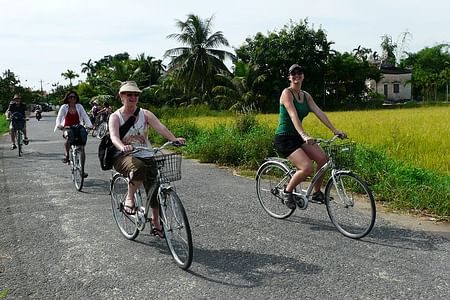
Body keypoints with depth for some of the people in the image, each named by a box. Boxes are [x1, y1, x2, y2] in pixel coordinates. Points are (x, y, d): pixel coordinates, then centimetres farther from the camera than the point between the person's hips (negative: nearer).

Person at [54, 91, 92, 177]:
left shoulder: (79, 106, 4)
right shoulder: (64, 107, 3)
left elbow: (85, 116, -5)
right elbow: (59, 117, -8)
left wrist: (89, 125, -23)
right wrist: (59, 125, -29)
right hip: (67, 129, -1)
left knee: (82, 148, -9)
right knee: (68, 138, -37)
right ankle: (66, 155, -10)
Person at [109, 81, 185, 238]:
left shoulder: (145, 114, 4)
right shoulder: (115, 116, -1)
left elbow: (160, 127, -14)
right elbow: (114, 136, -19)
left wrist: (174, 139, -33)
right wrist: (123, 147, -43)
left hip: (145, 156, 3)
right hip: (124, 156, -3)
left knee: (155, 189, -5)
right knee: (138, 168, -37)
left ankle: (156, 223, 16)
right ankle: (129, 198, -11)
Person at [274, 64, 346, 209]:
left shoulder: (306, 95, 11)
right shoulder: (286, 93, -12)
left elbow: (319, 112, 1)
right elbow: (293, 115, -27)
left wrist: (334, 130, -10)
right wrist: (304, 135, -40)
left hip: (297, 137, 7)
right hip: (284, 139, -7)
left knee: (323, 158, -11)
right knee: (307, 168, -23)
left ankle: (317, 193, 7)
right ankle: (287, 191, 2)